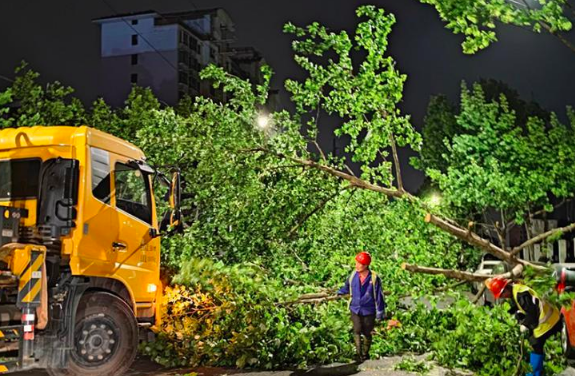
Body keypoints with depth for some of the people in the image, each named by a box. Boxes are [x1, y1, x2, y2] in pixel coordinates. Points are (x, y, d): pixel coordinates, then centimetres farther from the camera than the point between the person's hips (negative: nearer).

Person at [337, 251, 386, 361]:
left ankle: (365, 354, 30)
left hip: (368, 311, -2)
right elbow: (347, 288, 16)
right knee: (357, 331, -9)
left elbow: (379, 296, -9)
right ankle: (358, 353, -5)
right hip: (355, 310, 2)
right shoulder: (353, 275, -6)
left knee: (367, 334, 12)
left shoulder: (374, 278, -15)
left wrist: (379, 314, -6)